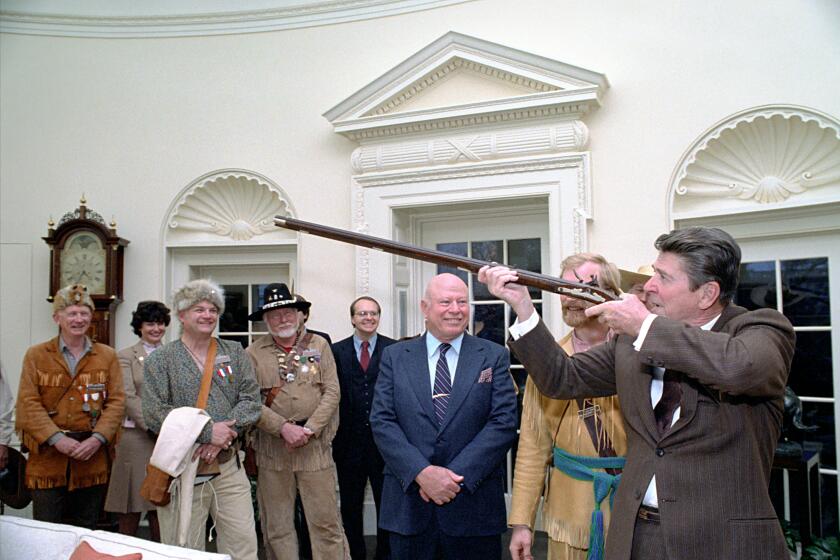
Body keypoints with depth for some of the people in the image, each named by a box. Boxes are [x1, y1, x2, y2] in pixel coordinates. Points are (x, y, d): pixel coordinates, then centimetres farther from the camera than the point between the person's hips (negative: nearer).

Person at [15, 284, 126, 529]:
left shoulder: (107, 356, 8)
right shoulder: (36, 355, 5)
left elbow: (116, 401, 2)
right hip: (48, 458, -1)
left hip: (92, 458, 1)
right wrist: (56, 439, -14)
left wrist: (97, 438, -12)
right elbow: (28, 403, -3)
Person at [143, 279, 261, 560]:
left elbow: (251, 400, 2)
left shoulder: (235, 353, 11)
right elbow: (154, 414, -10)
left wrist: (224, 435, -14)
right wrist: (207, 432, -16)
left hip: (229, 467, 3)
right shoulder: (160, 359, 2)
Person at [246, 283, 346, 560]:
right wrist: (283, 428, -14)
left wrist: (309, 429, -10)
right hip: (272, 446, 0)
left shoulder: (318, 345, 6)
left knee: (326, 521, 2)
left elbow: (332, 392, 1)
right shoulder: (254, 352, 3)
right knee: (276, 524, 9)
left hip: (315, 444, 0)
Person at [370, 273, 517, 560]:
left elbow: (504, 422, -6)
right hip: (409, 504, 1)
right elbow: (382, 421, -2)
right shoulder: (394, 357, 5)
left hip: (474, 503, -1)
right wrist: (422, 472, -15)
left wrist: (456, 476, -13)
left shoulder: (494, 356, 2)